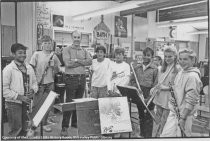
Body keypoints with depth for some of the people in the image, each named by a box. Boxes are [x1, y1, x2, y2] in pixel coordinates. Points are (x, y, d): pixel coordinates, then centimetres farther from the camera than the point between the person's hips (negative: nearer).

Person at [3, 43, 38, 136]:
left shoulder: (29, 68, 7)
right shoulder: (8, 69, -11)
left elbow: (34, 82, 16)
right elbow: (4, 90, -14)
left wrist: (32, 90, -5)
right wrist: (19, 97, -18)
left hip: (27, 102, 6)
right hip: (13, 103, -5)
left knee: (25, 130, 15)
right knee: (15, 130, 1)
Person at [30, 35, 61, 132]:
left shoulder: (53, 56, 8)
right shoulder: (37, 54, -2)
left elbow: (57, 71, 15)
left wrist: (53, 65, -1)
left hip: (50, 83, 4)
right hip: (39, 83, -3)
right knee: (36, 104, 0)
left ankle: (44, 123, 24)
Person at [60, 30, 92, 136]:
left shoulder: (84, 51, 14)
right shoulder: (67, 50, 0)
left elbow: (90, 61, -3)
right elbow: (68, 63, -15)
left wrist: (77, 60, -14)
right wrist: (82, 62, -8)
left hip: (82, 78, 5)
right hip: (71, 78, -5)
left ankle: (75, 122, 27)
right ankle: (64, 127, 2)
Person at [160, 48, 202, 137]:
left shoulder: (192, 76, -19)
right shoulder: (180, 73, 9)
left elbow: (191, 101, -21)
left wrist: (183, 118, -19)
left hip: (183, 114, -9)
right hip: (174, 111, 9)